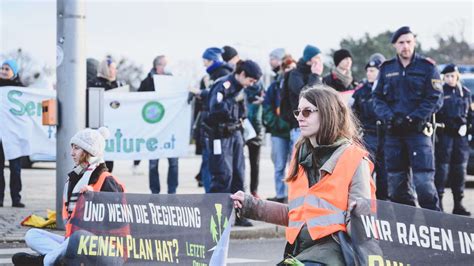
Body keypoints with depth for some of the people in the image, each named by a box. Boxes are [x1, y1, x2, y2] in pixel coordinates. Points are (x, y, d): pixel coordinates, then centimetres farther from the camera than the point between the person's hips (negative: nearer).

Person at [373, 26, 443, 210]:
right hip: (393, 132, 4)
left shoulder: (427, 67, 1)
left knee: (423, 180, -13)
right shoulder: (387, 68, 12)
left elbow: (435, 98, -5)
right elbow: (377, 97, 10)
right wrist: (388, 117, -8)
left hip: (418, 131, -4)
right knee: (395, 180, 6)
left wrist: (414, 118, -14)